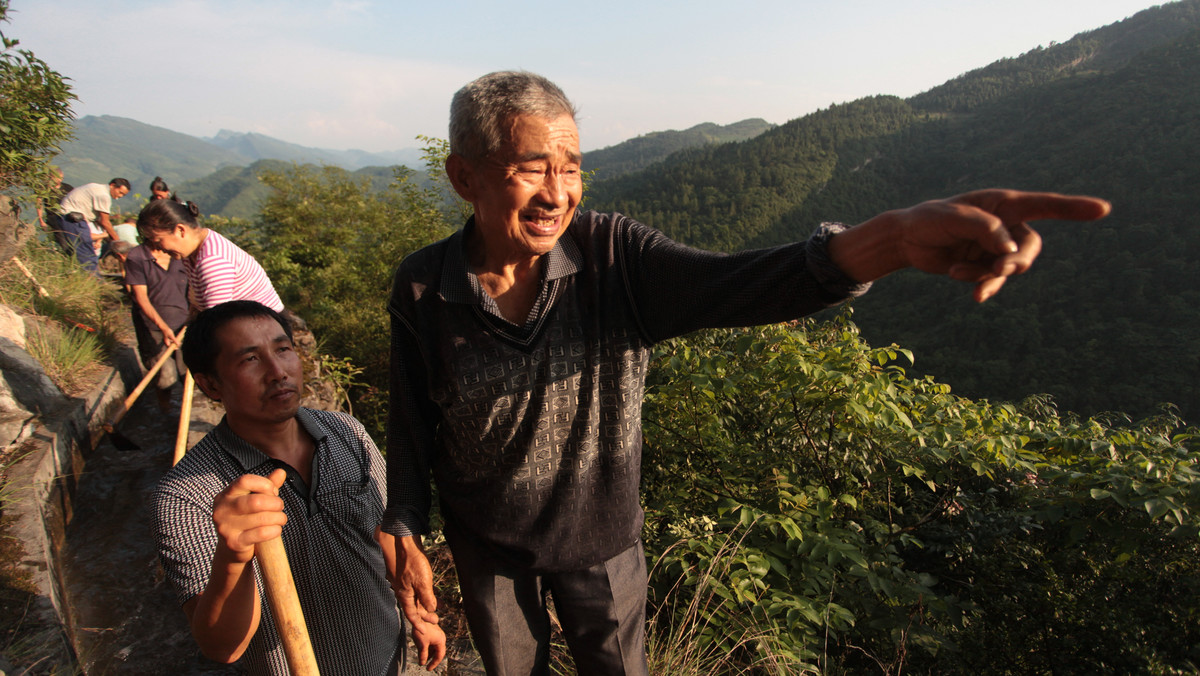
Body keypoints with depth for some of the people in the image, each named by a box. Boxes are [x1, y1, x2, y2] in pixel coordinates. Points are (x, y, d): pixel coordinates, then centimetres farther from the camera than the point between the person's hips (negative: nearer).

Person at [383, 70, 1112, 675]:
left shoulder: (613, 256, -23)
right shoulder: (421, 289, -19)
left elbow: (738, 285, -38)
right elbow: (411, 425, -7)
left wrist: (893, 236, -53)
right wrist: (406, 539, -4)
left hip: (601, 538, 0)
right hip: (488, 544, 1)